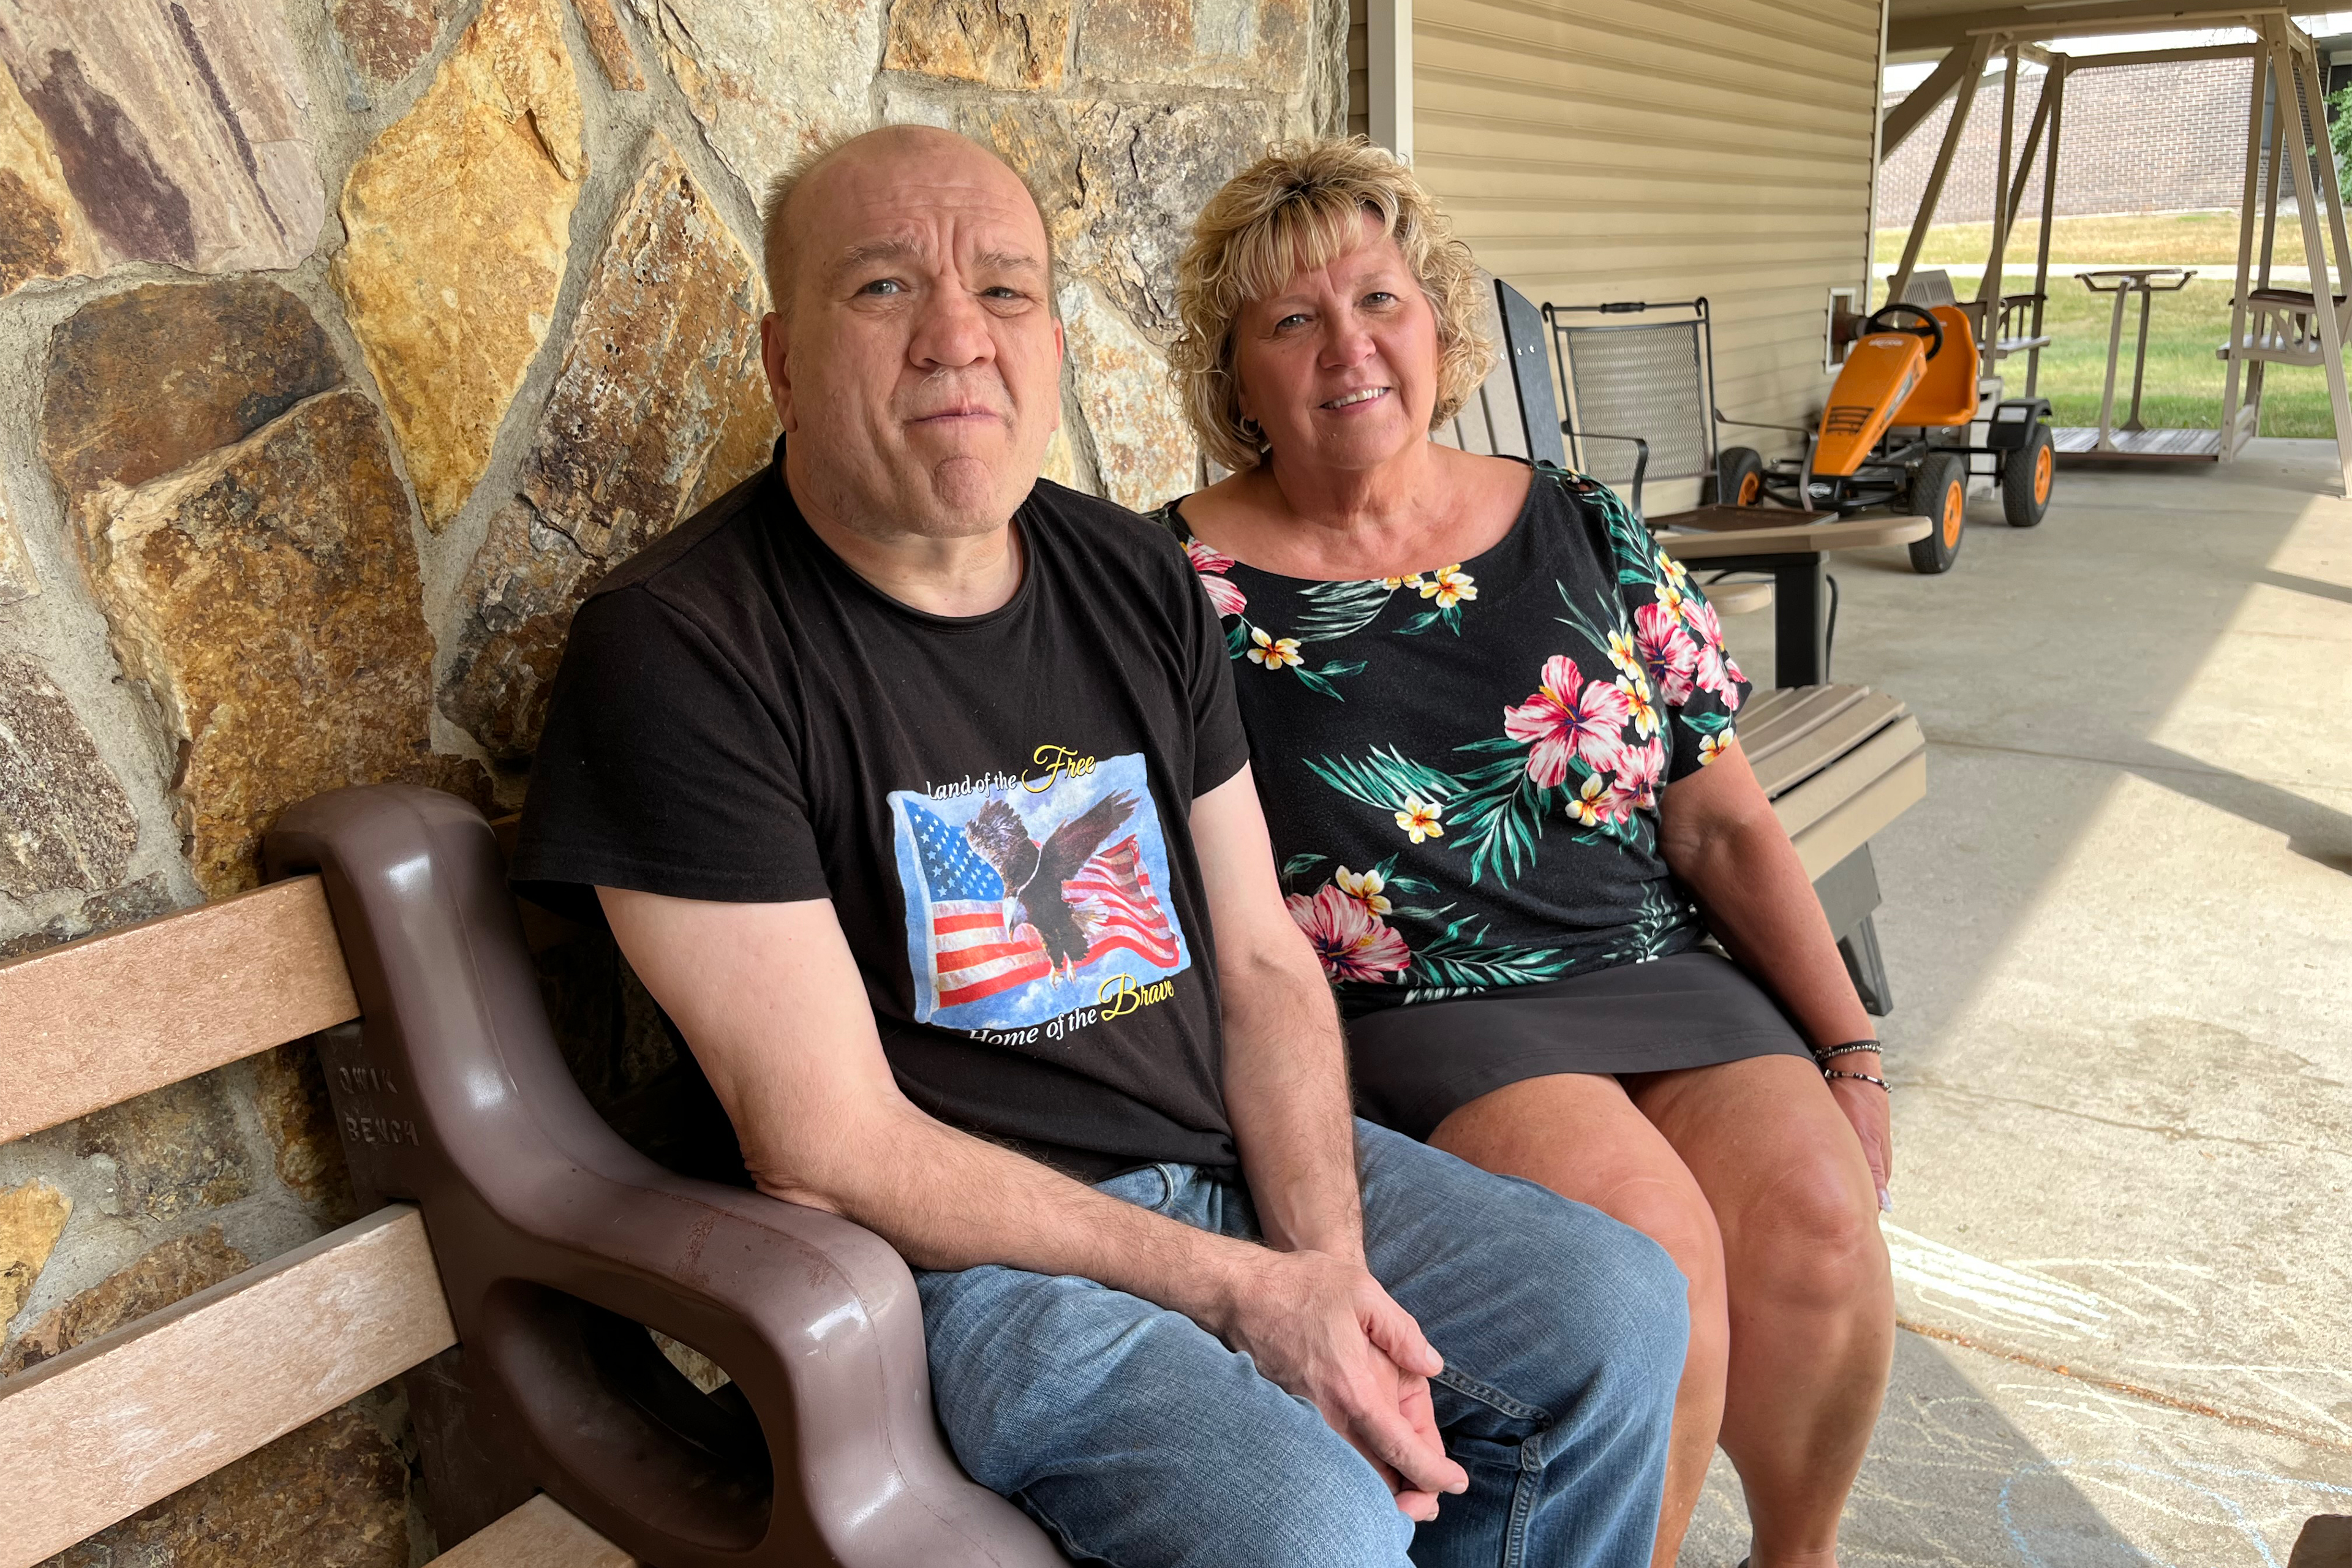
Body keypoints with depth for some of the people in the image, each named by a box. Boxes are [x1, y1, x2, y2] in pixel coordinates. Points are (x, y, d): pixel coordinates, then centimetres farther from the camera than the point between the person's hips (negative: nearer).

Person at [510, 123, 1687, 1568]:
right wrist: (1237, 1289, -17)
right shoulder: (677, 649, -16)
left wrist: (1330, 1267, -10)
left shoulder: (1139, 582, 5)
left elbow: (1264, 962, 6)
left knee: (1621, 1307, 4)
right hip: (967, 1245, -6)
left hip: (1238, 1160, 7)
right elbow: (832, 1151, -18)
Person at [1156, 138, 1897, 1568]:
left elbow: (1724, 824, 10)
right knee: (1645, 1228, -27)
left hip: (1655, 968, 4)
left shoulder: (1585, 534, 9)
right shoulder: (1183, 583, -1)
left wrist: (1848, 1048, 3)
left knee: (1813, 1208, -19)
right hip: (1410, 1012, -4)